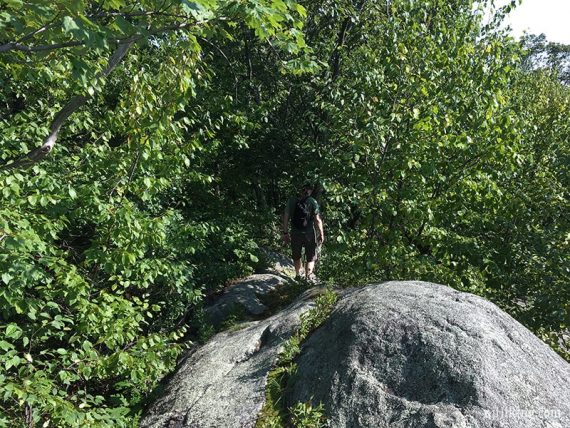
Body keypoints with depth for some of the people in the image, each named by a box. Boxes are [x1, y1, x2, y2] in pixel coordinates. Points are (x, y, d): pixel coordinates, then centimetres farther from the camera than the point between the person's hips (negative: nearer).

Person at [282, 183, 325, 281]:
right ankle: (308, 276, -2)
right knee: (311, 257, 9)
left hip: (295, 233, 3)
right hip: (309, 233, -2)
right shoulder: (312, 202, -4)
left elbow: (286, 217, 1)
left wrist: (285, 233, 7)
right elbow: (317, 220, -8)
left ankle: (297, 275, 35)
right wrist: (321, 234, -1)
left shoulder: (291, 201, 2)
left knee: (296, 256, 20)